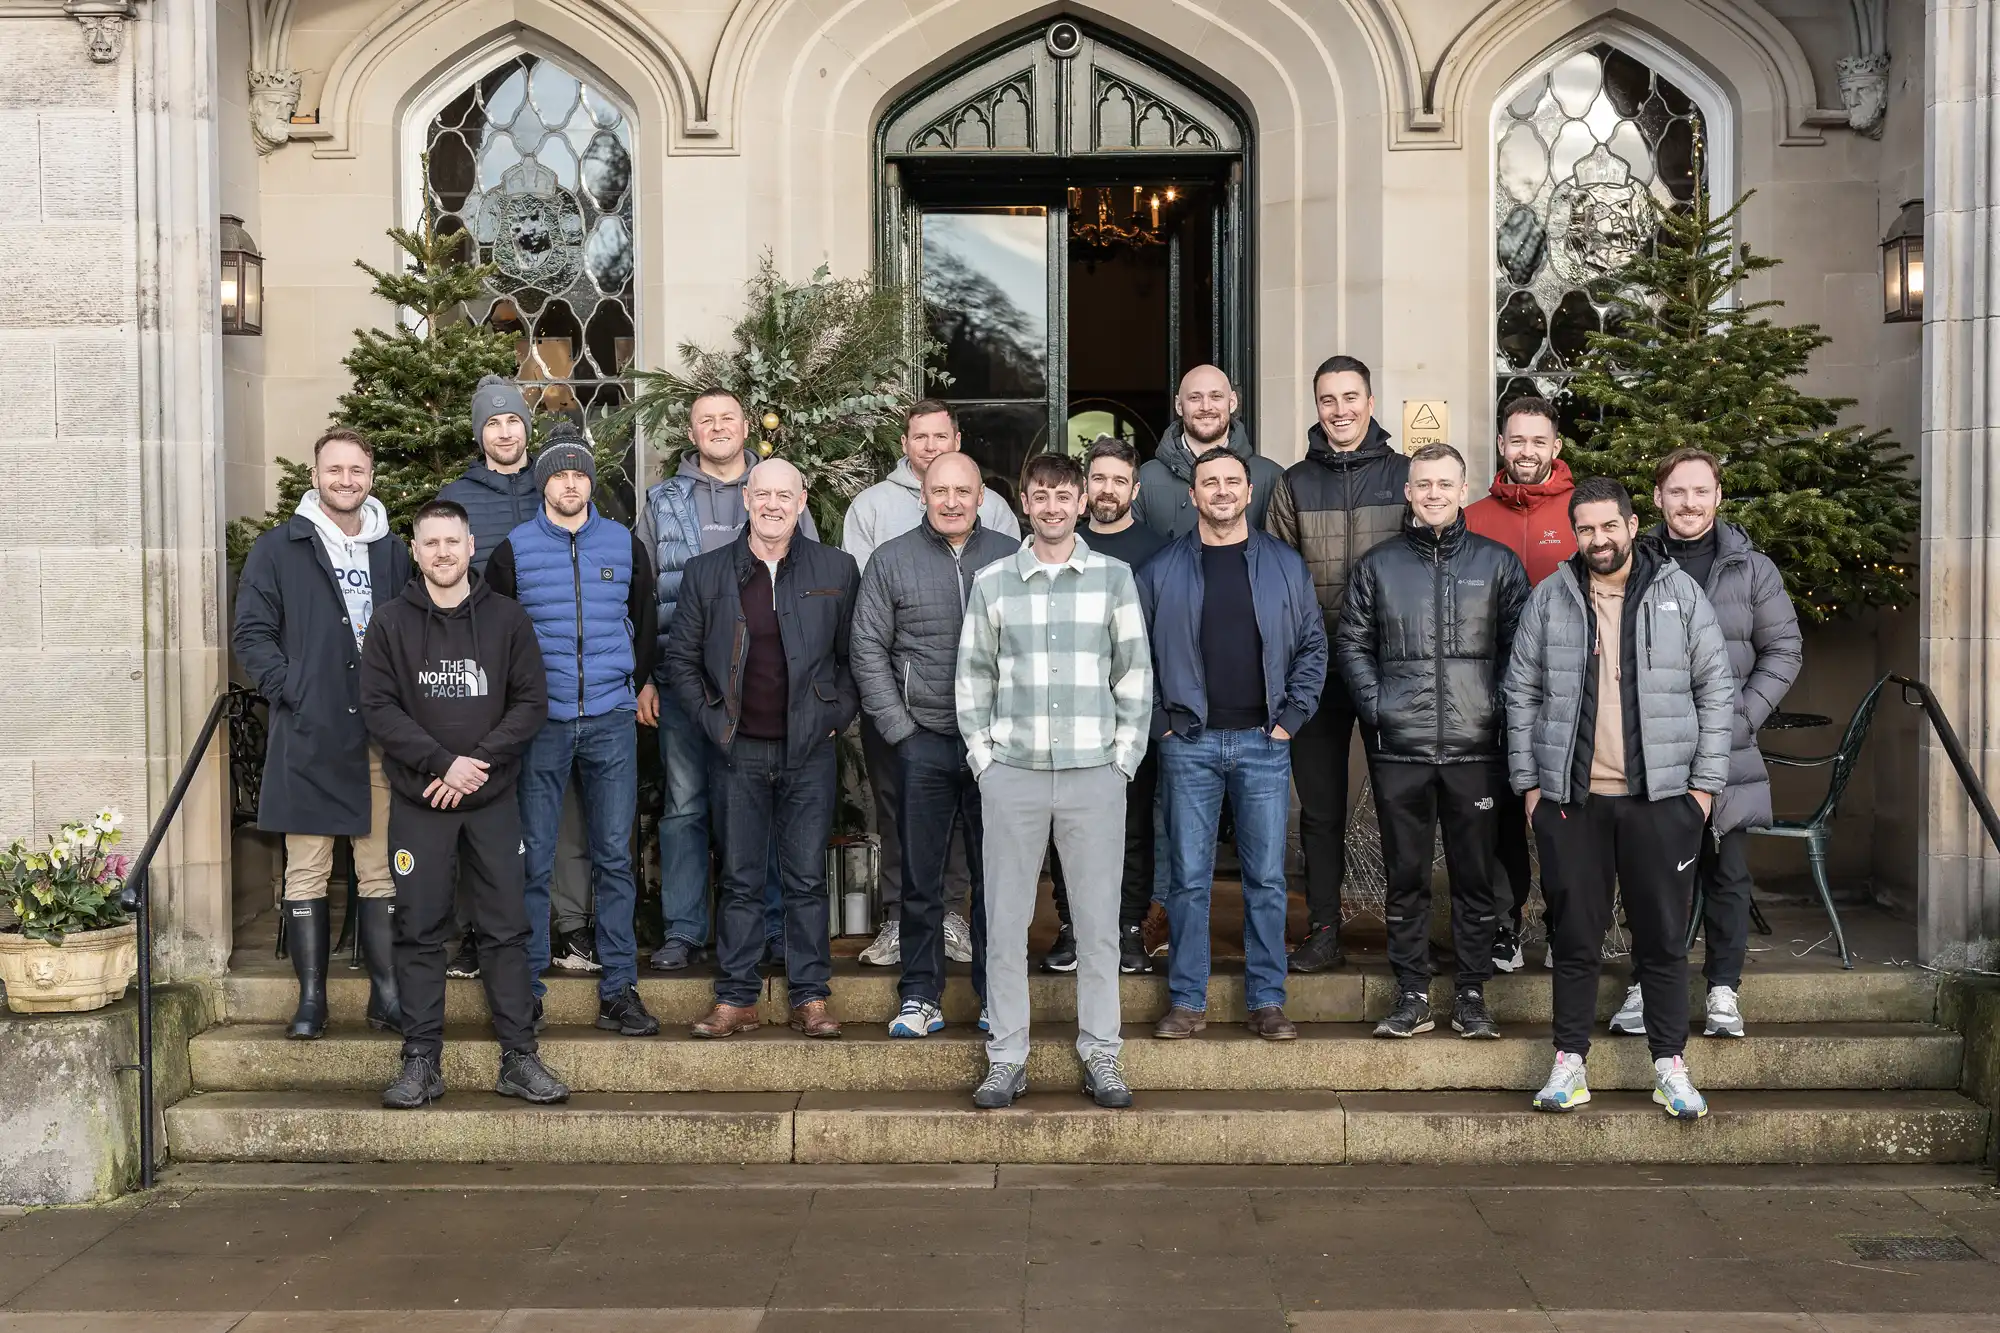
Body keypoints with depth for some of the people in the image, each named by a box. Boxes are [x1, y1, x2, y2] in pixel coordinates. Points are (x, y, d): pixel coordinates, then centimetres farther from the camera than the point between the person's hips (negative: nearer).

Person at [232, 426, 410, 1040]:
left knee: (381, 871, 5)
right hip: (308, 737, -2)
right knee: (306, 872, 3)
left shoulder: (394, 553, 14)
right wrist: (291, 690, -10)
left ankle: (387, 994, 11)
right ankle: (311, 999, 10)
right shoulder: (279, 549, 5)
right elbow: (251, 633, 2)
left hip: (381, 736, 2)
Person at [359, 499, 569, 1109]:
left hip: (492, 800, 1)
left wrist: (479, 761, -11)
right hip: (418, 803, 0)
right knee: (420, 933, 4)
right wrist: (442, 762, -14)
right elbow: (378, 707, -4)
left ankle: (518, 1059, 9)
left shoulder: (507, 619, 4)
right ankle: (421, 1062, 12)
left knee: (506, 928, 3)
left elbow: (531, 703, 1)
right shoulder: (392, 623, 3)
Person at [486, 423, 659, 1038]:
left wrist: (643, 680, 22)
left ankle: (619, 990, 10)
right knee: (534, 860, 2)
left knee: (615, 856, 3)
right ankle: (526, 990, 11)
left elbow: (645, 617, 21)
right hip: (540, 722, -1)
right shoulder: (514, 550, 3)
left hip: (612, 721, 2)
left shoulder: (624, 544, 8)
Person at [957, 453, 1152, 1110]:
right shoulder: (992, 582, 7)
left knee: (1098, 920, 4)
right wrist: (981, 752, 2)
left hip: (1094, 773, -1)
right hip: (1012, 774, 1)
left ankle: (1101, 1055, 15)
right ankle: (1006, 1057, 14)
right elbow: (972, 674, 10)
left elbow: (1134, 671, 6)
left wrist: (1125, 754, 0)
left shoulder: (1113, 576, 5)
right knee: (1005, 919, 4)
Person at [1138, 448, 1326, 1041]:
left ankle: (1267, 1000, 13)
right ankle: (1187, 1000, 12)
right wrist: (1160, 722, -1)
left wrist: (1291, 717, 0)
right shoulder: (1162, 570, 4)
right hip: (1189, 744, 0)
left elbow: (1313, 645, 9)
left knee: (1266, 876, 4)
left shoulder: (1285, 565, 7)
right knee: (1189, 877, 3)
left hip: (1263, 742, 1)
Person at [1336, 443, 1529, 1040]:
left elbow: (1520, 647, 6)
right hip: (1399, 750, 1)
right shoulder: (1377, 565, 8)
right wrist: (1375, 704, -2)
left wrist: (1501, 709, -4)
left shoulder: (1498, 563, 6)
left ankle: (1472, 993, 15)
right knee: (1405, 875, 6)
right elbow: (1352, 642, 9)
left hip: (1476, 747, 0)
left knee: (1476, 874, 5)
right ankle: (1412, 995, 15)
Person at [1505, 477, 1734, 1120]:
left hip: (1660, 796, 0)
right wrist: (1528, 782, 3)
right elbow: (1522, 693, 7)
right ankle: (1569, 1061, 17)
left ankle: (1670, 1064, 17)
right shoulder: (1548, 599, 5)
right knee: (1575, 935, 7)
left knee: (1663, 936, 6)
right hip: (1570, 797, 1)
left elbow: (1716, 689, 4)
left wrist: (1705, 781, -1)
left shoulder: (1681, 594, 3)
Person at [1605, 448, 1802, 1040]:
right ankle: (1647, 981, 19)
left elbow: (1784, 649, 5)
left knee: (1726, 873, 7)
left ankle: (1723, 986, 18)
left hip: (1727, 752, 0)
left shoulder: (1753, 569, 4)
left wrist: (1744, 714, -7)